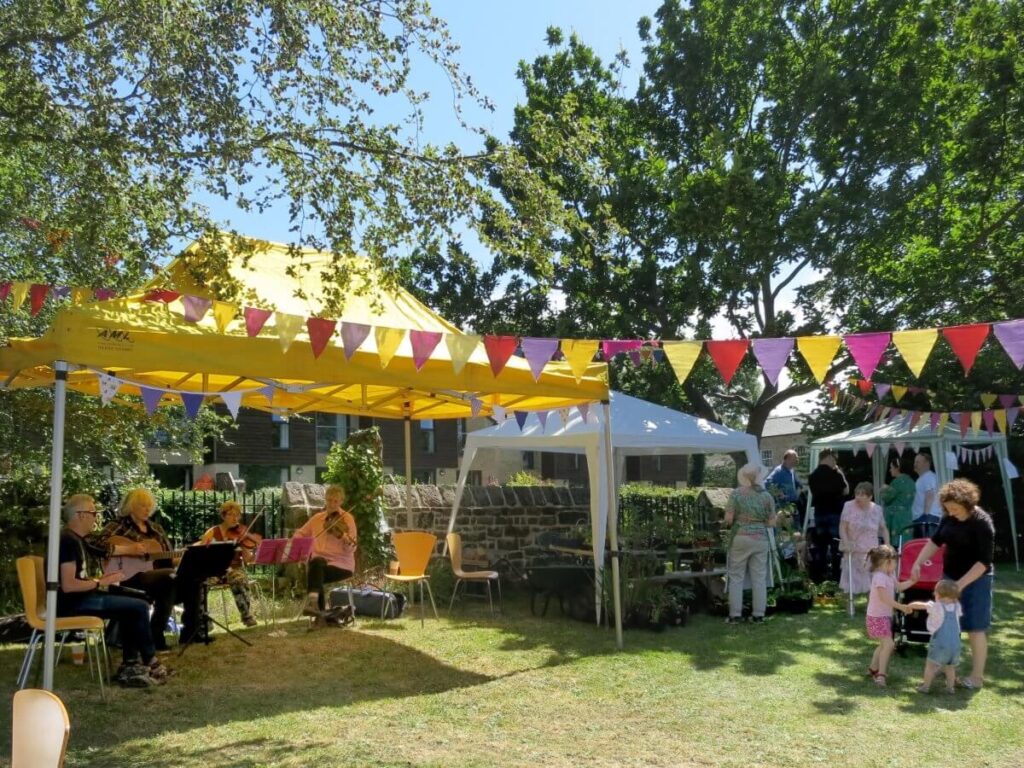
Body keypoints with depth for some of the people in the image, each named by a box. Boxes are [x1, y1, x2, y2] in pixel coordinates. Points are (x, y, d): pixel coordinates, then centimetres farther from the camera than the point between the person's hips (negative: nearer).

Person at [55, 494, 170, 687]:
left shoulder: (75, 539, 16)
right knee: (139, 607, -13)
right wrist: (100, 583, -14)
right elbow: (68, 585, -25)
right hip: (72, 603, -11)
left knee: (135, 604, 10)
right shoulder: (68, 541, -17)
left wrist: (101, 580, 6)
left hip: (80, 598, 11)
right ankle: (149, 663, 3)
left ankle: (130, 666, 5)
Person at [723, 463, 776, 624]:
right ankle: (759, 614, 12)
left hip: (740, 538, -2)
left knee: (736, 577, 5)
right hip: (760, 539, 2)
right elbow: (771, 522, 1)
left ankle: (734, 614, 5)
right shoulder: (767, 496, 2)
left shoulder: (736, 494, -5)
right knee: (759, 578, 9)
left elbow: (728, 518, -9)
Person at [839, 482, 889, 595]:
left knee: (872, 585, -1)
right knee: (852, 586, 1)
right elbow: (842, 527, -9)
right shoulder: (849, 506, -5)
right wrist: (846, 543, -21)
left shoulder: (877, 509, 3)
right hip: (853, 552, -2)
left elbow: (883, 529, 13)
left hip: (872, 553, 2)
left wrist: (887, 545, 2)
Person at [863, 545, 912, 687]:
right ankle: (880, 674, -11)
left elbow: (899, 587, 23)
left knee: (884, 644, 21)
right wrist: (901, 607, -29)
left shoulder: (889, 575, 9)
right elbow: (884, 598, -28)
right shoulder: (879, 577, -22)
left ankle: (873, 669, 36)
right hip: (877, 617, -11)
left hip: (885, 616, 11)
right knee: (888, 644, -16)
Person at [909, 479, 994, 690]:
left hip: (975, 581, -6)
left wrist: (962, 583, -28)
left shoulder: (982, 523, -21)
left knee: (975, 628, 1)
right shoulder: (950, 517, -2)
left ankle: (977, 676, 10)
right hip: (950, 577, 6)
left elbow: (985, 561, -23)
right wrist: (917, 562, -3)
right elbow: (936, 541, 9)